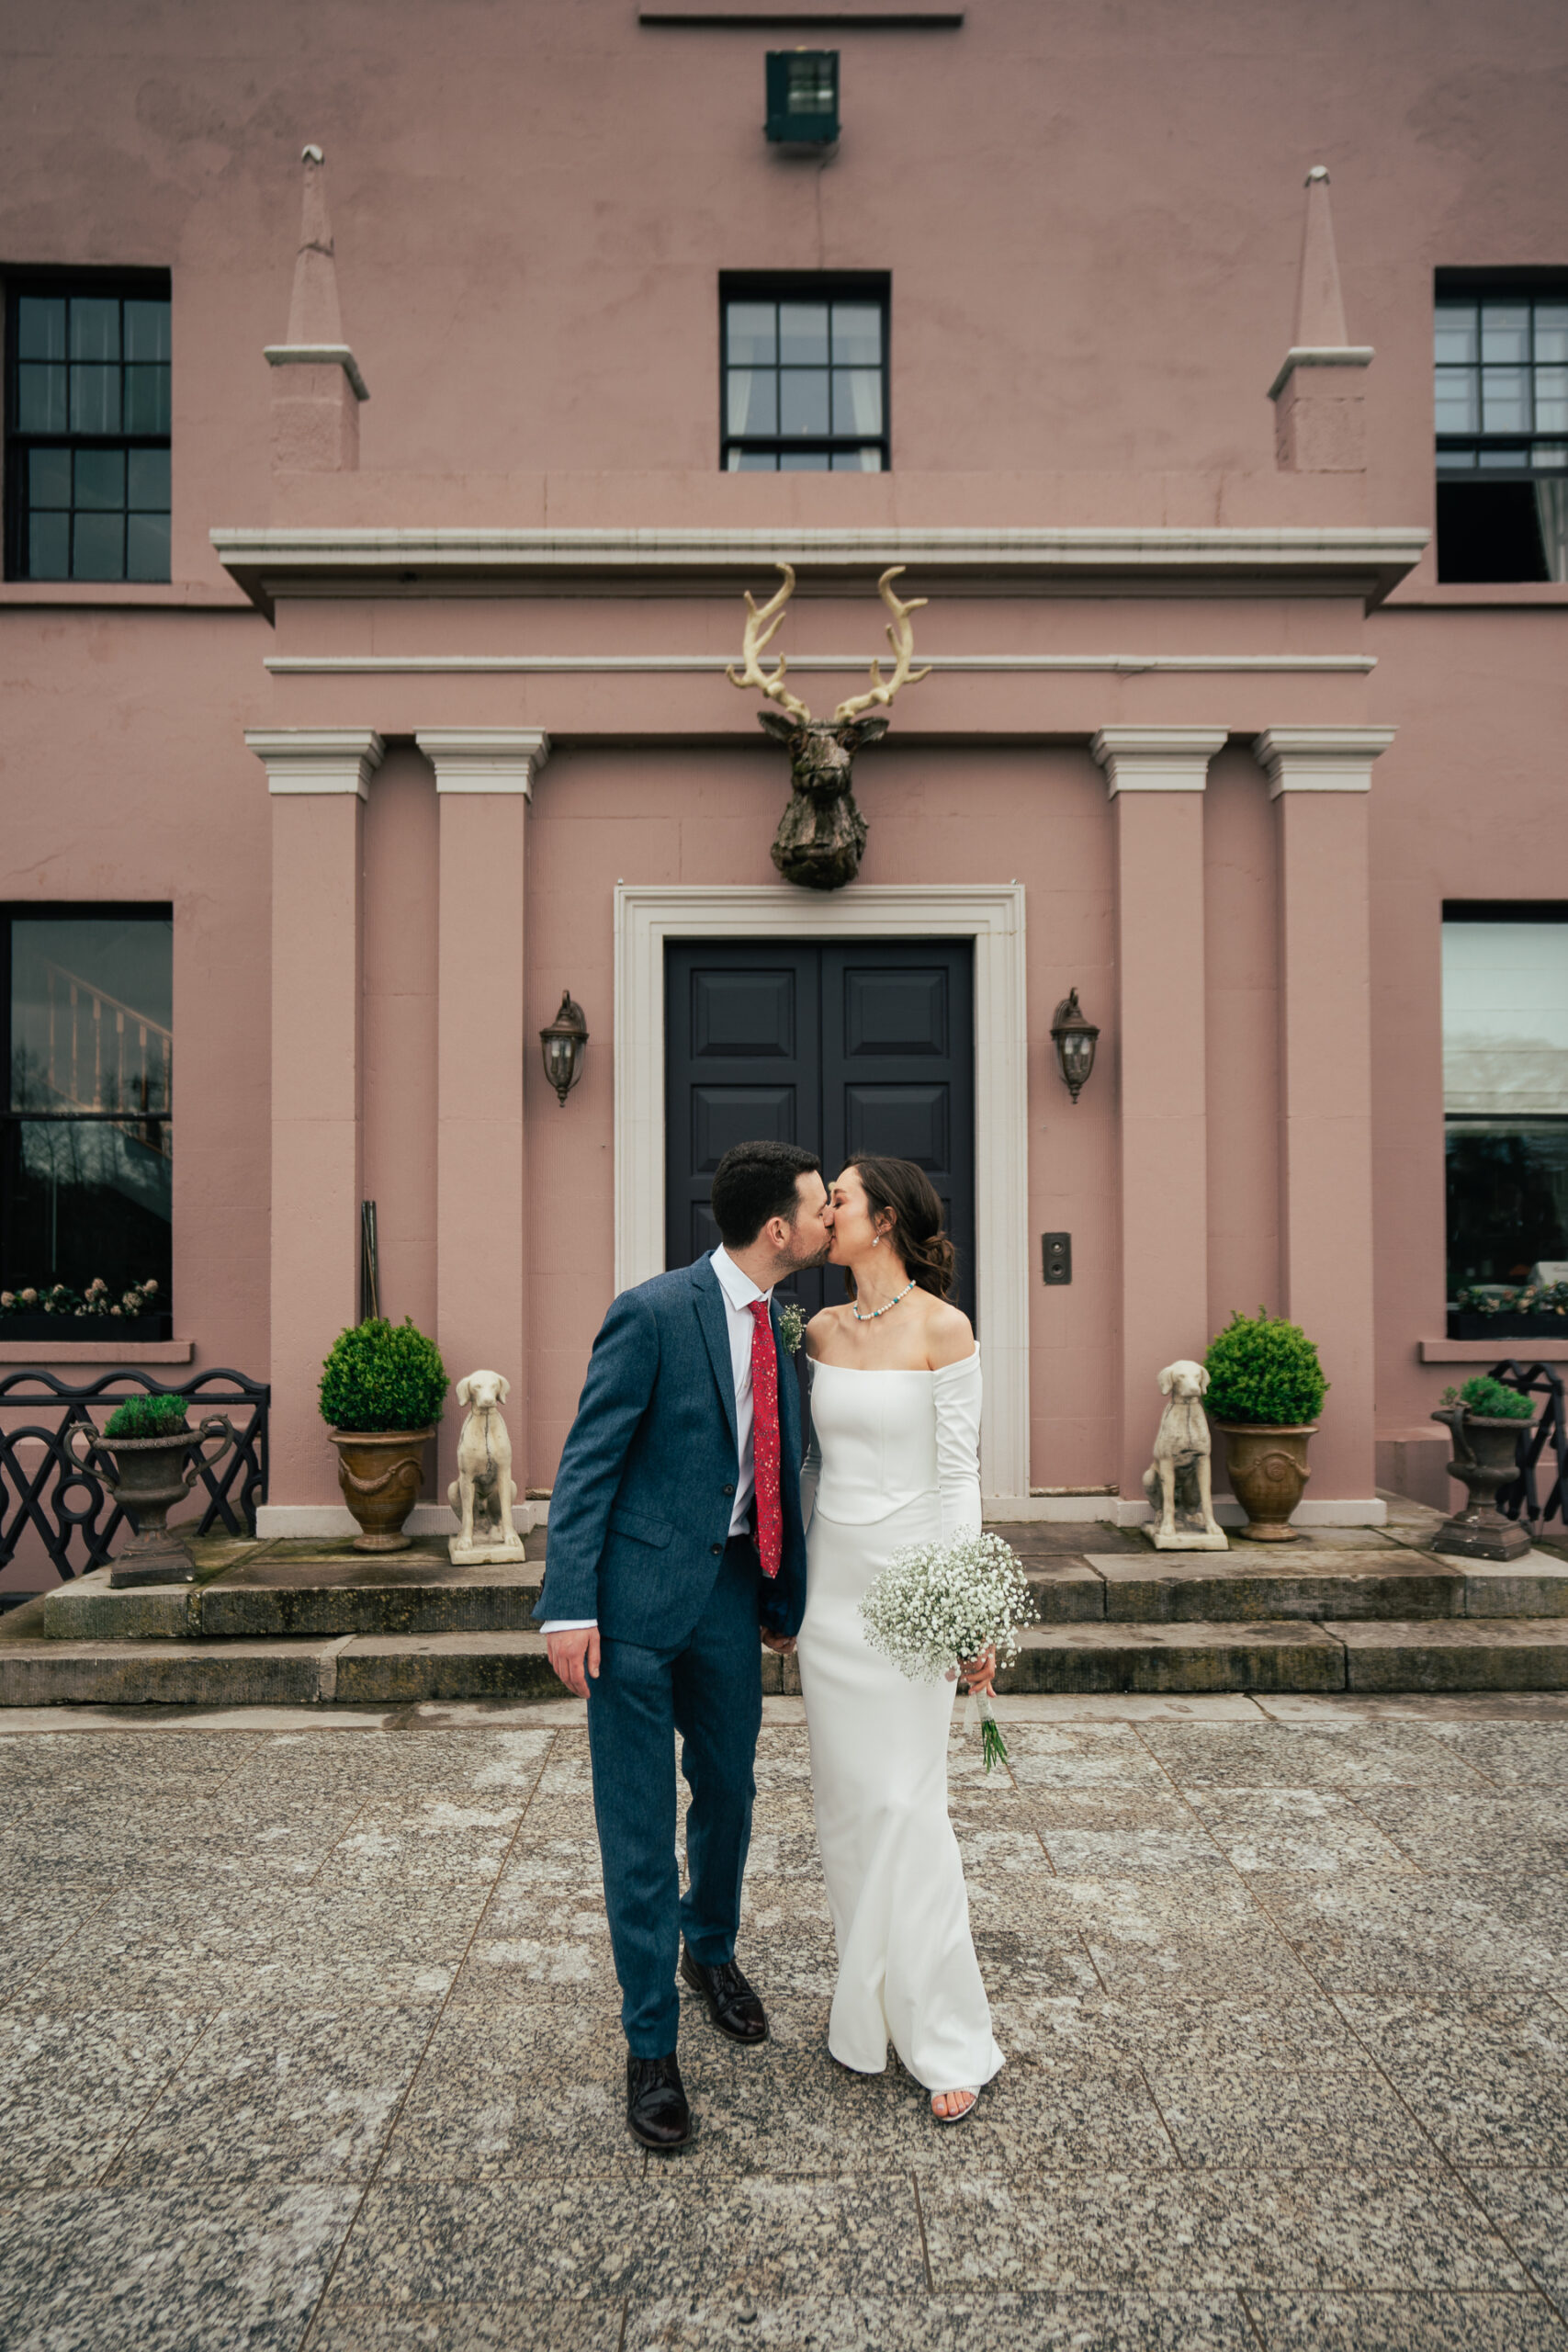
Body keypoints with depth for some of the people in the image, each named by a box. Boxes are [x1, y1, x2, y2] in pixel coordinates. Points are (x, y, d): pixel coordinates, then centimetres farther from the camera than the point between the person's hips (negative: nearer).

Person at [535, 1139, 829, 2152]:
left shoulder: (781, 1325, 5)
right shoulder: (654, 1313, -16)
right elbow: (587, 1462, -14)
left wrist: (785, 1598, 15)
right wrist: (570, 1605, -19)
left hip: (731, 1586, 7)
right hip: (640, 1591, -6)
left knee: (729, 1791, 21)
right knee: (639, 1825, 4)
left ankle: (711, 1948, 49)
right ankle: (652, 2042, 21)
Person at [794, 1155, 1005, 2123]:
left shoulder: (943, 1329, -12)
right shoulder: (823, 1329, 5)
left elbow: (959, 1475, -11)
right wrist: (792, 1579, 16)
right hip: (831, 1576, 6)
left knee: (906, 1800, -2)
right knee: (845, 1796, 12)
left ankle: (949, 2036, 13)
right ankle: (872, 2000, 29)